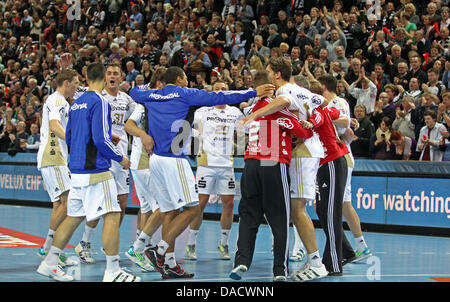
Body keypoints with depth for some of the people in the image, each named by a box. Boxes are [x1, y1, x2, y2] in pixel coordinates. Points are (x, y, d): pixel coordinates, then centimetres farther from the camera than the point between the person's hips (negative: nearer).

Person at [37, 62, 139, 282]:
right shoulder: (99, 102, -11)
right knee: (112, 216, -8)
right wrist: (120, 158, -4)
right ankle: (112, 272, -11)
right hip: (96, 171, -9)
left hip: (76, 170, 9)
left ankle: (49, 263, 21)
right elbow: (101, 139, -18)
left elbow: (69, 138, 21)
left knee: (74, 217, 17)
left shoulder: (76, 103, 14)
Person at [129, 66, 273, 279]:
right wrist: (253, 93, -1)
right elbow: (219, 98, -4)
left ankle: (169, 264, 7)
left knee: (170, 211, 10)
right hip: (174, 160, -8)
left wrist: (148, 87, 52)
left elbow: (134, 92, 35)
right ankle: (160, 250, -15)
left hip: (156, 159, 8)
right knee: (192, 208, -6)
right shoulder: (185, 94, -2)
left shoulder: (152, 96, 14)